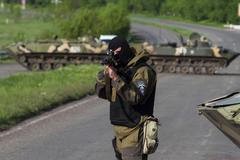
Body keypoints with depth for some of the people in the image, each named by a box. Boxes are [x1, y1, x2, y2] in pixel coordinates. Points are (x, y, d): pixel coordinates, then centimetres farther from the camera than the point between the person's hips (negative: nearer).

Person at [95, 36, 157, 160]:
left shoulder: (143, 71, -11)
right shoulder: (118, 68, 12)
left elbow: (136, 98, -23)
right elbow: (101, 93, 9)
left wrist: (116, 78, -26)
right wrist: (105, 73, -8)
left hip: (134, 134, -8)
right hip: (119, 132, 8)